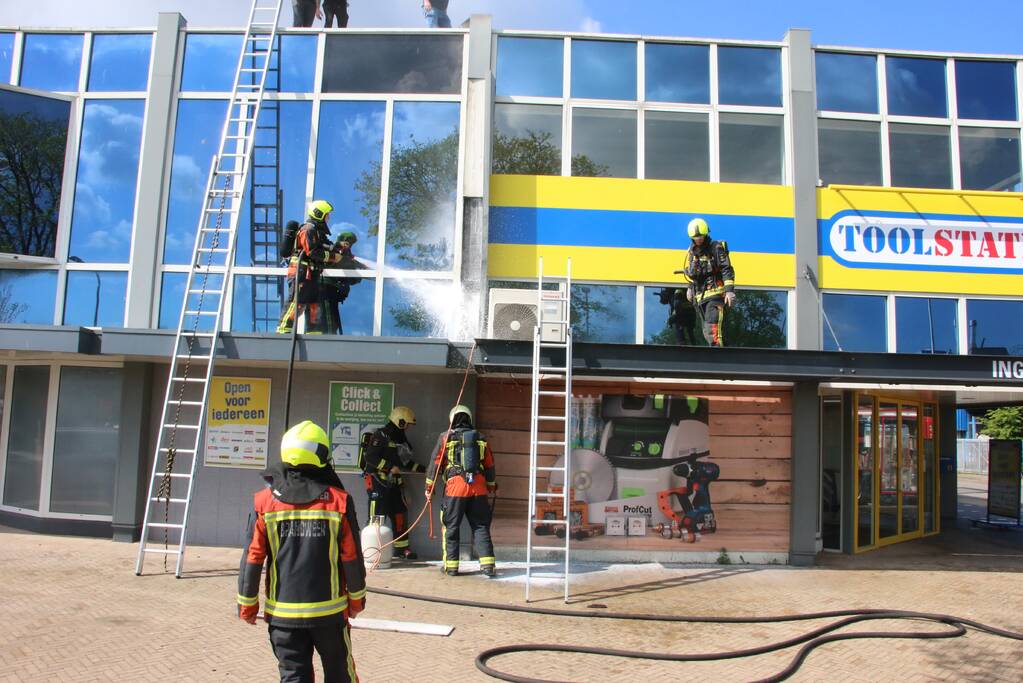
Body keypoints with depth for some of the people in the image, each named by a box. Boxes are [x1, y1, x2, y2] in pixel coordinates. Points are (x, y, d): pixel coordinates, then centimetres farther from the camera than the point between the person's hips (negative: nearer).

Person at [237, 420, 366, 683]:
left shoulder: (265, 501, -7)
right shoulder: (338, 500, -9)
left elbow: (253, 558, -5)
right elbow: (352, 557, -5)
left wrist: (247, 604, 8)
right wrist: (357, 598, 10)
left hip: (282, 612, 1)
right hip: (330, 610, 0)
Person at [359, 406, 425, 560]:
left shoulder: (400, 439, 17)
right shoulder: (380, 435, -11)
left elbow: (406, 462, 24)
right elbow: (370, 457, -20)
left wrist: (424, 469, 17)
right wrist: (390, 467, -21)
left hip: (393, 483, 9)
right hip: (377, 482, -9)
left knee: (400, 514, 10)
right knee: (377, 517, -9)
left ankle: (401, 548, 18)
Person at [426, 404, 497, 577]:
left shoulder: (446, 437, 4)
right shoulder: (481, 439, 12)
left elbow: (436, 462, 3)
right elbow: (490, 466, 17)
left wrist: (429, 486, 11)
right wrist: (492, 485, 31)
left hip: (455, 488, -2)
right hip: (478, 489, 3)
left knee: (451, 527, 8)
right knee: (481, 527, 7)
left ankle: (451, 565, 11)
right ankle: (488, 564, 0)